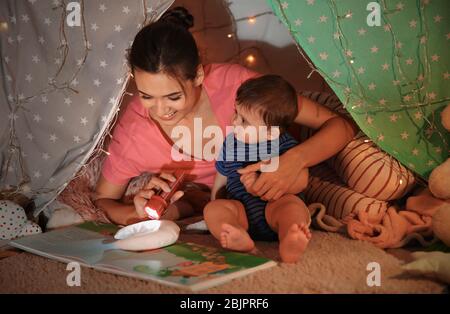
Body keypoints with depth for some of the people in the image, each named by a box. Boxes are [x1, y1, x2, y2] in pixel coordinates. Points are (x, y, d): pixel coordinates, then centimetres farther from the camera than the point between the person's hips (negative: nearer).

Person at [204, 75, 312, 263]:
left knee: (291, 203, -32)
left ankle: (289, 244, -63)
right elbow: (221, 178, 23)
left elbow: (301, 181, -13)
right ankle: (241, 241, -52)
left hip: (273, 208, -3)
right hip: (241, 212, 3)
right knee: (212, 208, -22)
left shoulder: (286, 146, -1)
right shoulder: (231, 142, 11)